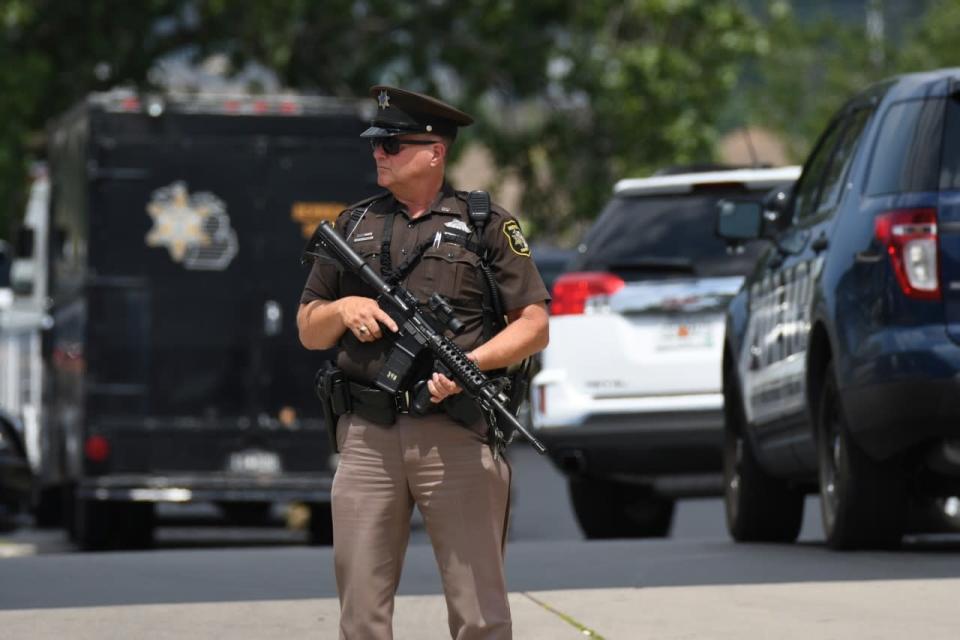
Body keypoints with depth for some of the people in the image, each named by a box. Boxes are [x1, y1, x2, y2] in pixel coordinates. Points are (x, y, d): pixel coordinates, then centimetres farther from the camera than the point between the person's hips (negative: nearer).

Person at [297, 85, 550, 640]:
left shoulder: (488, 226, 5)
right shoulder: (353, 227, 16)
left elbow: (534, 326, 2)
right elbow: (308, 332, 19)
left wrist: (471, 362, -15)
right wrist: (343, 309, -3)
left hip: (456, 435, -3)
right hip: (368, 438, 3)